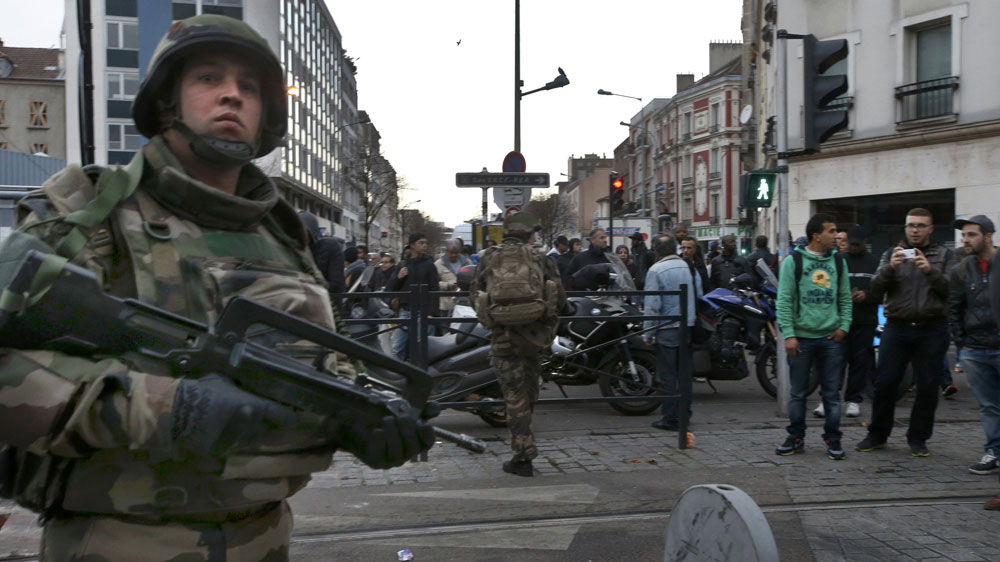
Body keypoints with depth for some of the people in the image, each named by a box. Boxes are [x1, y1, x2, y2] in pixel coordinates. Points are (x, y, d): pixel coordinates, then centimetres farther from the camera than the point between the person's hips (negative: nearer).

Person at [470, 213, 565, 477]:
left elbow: (475, 296, 9)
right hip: (536, 331, 1)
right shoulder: (539, 258, 6)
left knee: (515, 394, 3)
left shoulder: (489, 258, 8)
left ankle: (523, 455, 3)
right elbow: (560, 298, 2)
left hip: (503, 334, -1)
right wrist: (547, 318, 19)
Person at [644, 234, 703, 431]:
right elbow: (699, 295, 11)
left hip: (667, 328, -5)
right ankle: (684, 414, 23)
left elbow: (652, 305, -13)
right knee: (685, 374, 14)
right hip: (688, 326, 6)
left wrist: (648, 333, -8)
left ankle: (670, 418, 4)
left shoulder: (656, 270, -11)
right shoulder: (688, 266, 5)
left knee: (667, 376, 1)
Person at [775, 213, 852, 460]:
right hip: (801, 337, -3)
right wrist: (788, 335, -11)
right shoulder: (793, 262, -2)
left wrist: (844, 326, 0)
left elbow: (845, 298, 14)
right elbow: (784, 301, -5)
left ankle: (833, 440, 16)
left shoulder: (838, 262, 10)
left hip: (831, 338, 3)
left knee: (832, 393, 6)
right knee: (798, 392, 6)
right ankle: (796, 437, 18)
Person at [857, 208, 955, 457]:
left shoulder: (944, 255, 8)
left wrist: (930, 271, -20)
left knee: (927, 387, 3)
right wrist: (890, 268, -20)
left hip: (931, 331, -1)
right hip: (897, 327, 1)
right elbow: (877, 287, -1)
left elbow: (951, 289, -4)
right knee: (884, 383, 1)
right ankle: (877, 435, 15)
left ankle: (918, 439, 16)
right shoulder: (893, 253, 11)